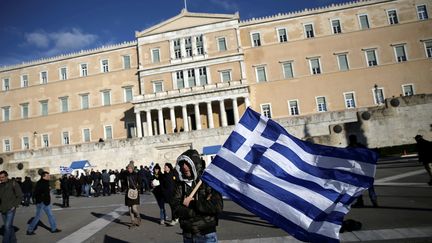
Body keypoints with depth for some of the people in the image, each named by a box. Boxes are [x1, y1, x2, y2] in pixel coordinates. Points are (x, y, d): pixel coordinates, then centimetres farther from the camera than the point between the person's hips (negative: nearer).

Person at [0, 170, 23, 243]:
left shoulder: (13, 184, -8)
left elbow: (20, 196, -6)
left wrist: (15, 206, -10)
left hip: (10, 209, -5)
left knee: (8, 226, -11)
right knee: (9, 226, 14)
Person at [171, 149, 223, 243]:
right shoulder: (180, 184, 0)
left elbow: (218, 206, -19)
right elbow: (176, 208, -8)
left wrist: (192, 204, -16)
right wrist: (203, 205, -17)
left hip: (207, 235, -3)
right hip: (187, 234, 3)